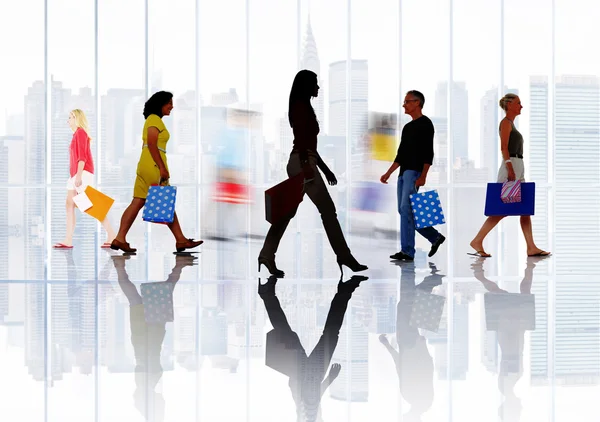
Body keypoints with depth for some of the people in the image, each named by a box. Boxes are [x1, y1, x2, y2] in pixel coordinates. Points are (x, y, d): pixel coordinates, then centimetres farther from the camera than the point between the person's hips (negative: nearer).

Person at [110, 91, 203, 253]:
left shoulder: (152, 120, 21)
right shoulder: (155, 119, -9)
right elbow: (152, 144, -18)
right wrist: (162, 168, -22)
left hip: (145, 165, 10)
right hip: (153, 165, -10)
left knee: (138, 202, 4)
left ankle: (120, 239, -2)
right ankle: (181, 240, 3)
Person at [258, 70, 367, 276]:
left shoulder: (303, 107, 22)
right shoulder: (300, 106, -8)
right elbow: (300, 138, -19)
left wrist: (325, 169, 25)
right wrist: (306, 165, -27)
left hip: (303, 162, 10)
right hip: (303, 162, -10)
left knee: (288, 211, 7)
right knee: (327, 209, -5)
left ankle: (267, 255, 4)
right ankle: (345, 257, -1)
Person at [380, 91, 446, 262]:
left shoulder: (425, 124, -6)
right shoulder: (407, 127, 20)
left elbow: (428, 153, -13)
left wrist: (423, 176, -21)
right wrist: (388, 174, 16)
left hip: (414, 172, -9)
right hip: (403, 173, 9)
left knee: (406, 209, -14)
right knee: (404, 211, 8)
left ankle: (407, 251, -12)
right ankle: (435, 237, 20)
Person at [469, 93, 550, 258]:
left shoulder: (511, 123, 21)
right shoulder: (505, 122, -6)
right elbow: (504, 147, -16)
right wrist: (510, 169, -23)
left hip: (517, 168, 10)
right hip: (511, 166, -10)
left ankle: (531, 247, 1)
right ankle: (477, 241, -6)